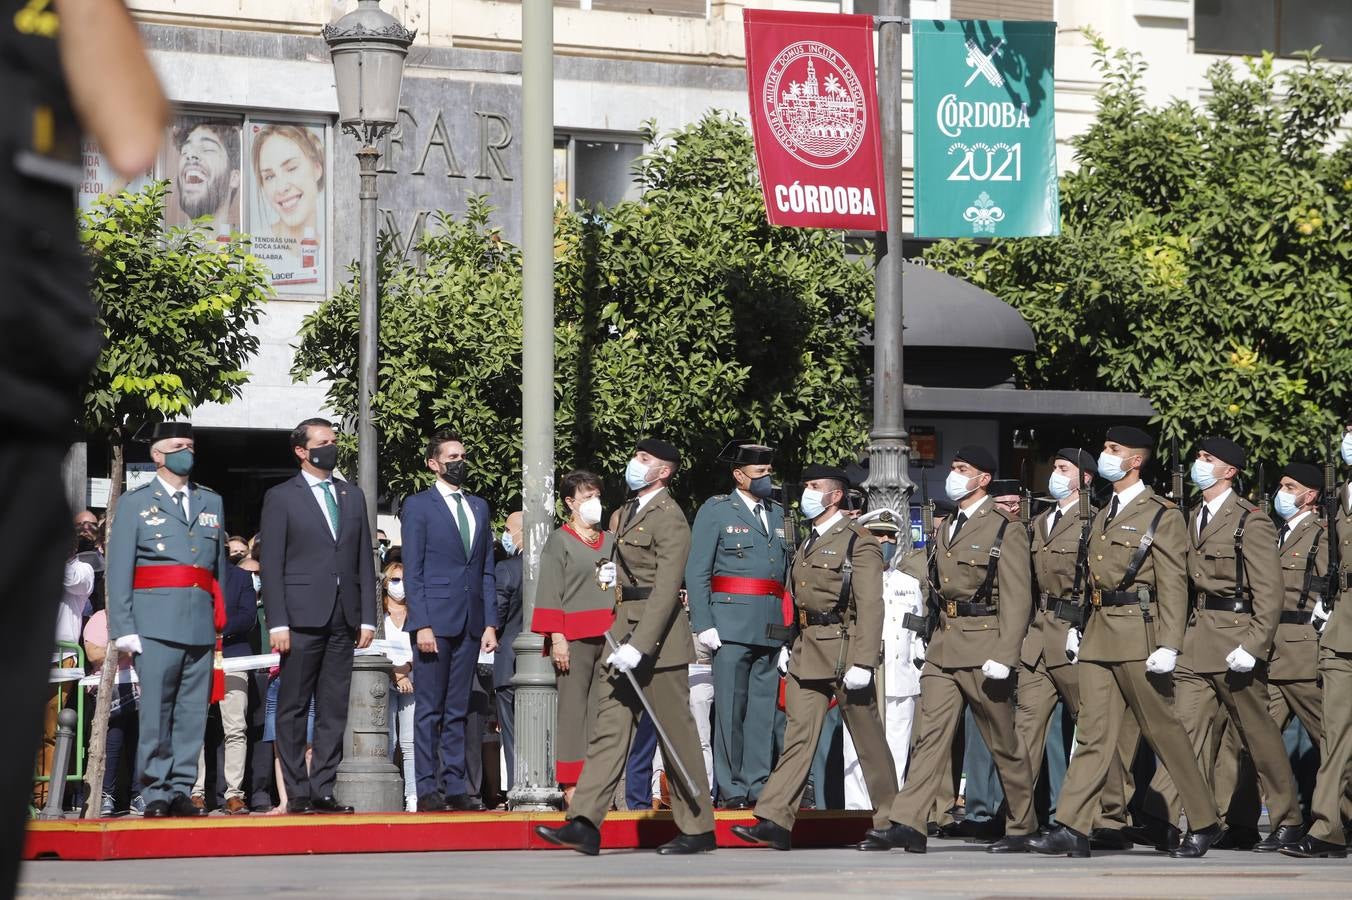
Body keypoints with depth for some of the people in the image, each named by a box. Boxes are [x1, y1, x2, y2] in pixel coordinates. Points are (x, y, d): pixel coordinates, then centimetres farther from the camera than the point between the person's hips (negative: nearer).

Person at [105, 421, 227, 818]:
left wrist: (220, 620, 13)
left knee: (193, 712, 1)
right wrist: (123, 628, -6)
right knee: (156, 711, -7)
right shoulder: (135, 503, 8)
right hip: (156, 622, -4)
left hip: (201, 625, 4)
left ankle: (181, 790, 5)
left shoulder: (211, 502, 20)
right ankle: (156, 792, -4)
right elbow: (118, 571, 3)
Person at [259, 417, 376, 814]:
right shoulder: (281, 498, 2)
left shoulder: (352, 496, 16)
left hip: (343, 619, 4)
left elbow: (365, 560, 15)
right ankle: (297, 792, 1)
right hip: (302, 617, -4)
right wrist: (277, 623, -11)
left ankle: (322, 790, 4)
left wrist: (367, 617, 6)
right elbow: (272, 565, -2)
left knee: (334, 710, 3)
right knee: (293, 709, -2)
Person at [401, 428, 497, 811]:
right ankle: (428, 789, -2)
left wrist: (490, 623, 7)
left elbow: (486, 571, 16)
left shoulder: (479, 508, 17)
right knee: (429, 710, -3)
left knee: (457, 710, 7)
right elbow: (412, 571, -5)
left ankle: (455, 787, 7)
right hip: (435, 622, -5)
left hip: (469, 623, 5)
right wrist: (422, 625, -13)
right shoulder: (418, 506, 0)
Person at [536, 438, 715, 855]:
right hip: (622, 632, 9)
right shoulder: (622, 515, 17)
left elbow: (666, 590, -19)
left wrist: (639, 646, -25)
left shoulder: (670, 519, -11)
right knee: (608, 726, 0)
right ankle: (585, 824, -6)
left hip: (657, 635, -9)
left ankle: (698, 829, 8)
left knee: (675, 733, -1)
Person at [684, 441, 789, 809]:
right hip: (732, 623, -5)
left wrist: (788, 626, 12)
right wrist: (703, 625, -11)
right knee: (731, 708, -5)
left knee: (764, 708, 4)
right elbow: (696, 572, -2)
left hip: (771, 627, 5)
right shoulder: (715, 511, 3)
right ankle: (731, 790, -2)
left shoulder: (778, 514, 19)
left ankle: (757, 786, 7)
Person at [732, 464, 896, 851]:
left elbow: (870, 607, -14)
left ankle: (890, 821, 14)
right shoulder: (809, 542, 16)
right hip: (806, 651, 7)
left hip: (844, 646, -7)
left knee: (868, 739, 3)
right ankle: (776, 822, -9)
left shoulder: (859, 543, -9)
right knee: (798, 734, -1)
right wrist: (788, 645, 13)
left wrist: (863, 663, -20)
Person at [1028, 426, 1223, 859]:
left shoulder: (1162, 516, -5)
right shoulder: (1104, 514, 18)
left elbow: (1173, 584, -10)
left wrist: (1168, 646, -17)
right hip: (1099, 636, 7)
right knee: (1093, 731, 2)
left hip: (1139, 634, -7)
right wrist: (1079, 627, 13)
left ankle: (1204, 823, 10)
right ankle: (1072, 829, -3)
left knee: (1163, 730, -1)